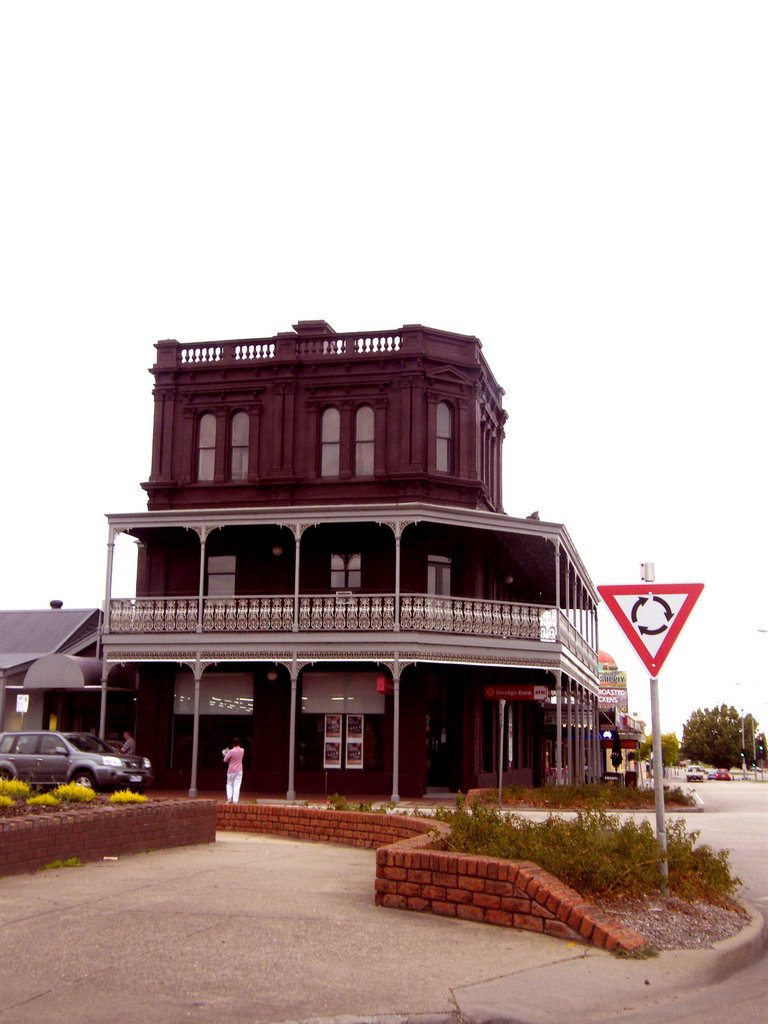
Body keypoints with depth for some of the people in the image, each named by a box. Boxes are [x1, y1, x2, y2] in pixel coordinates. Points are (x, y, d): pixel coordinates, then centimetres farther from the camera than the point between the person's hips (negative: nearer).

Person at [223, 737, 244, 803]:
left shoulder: (231, 751, -16)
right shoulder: (242, 751, -1)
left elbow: (225, 760, -9)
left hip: (231, 770, -3)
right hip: (239, 771, 3)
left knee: (229, 785, 13)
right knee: (237, 786, 2)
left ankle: (229, 799, 2)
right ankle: (235, 800, -4)